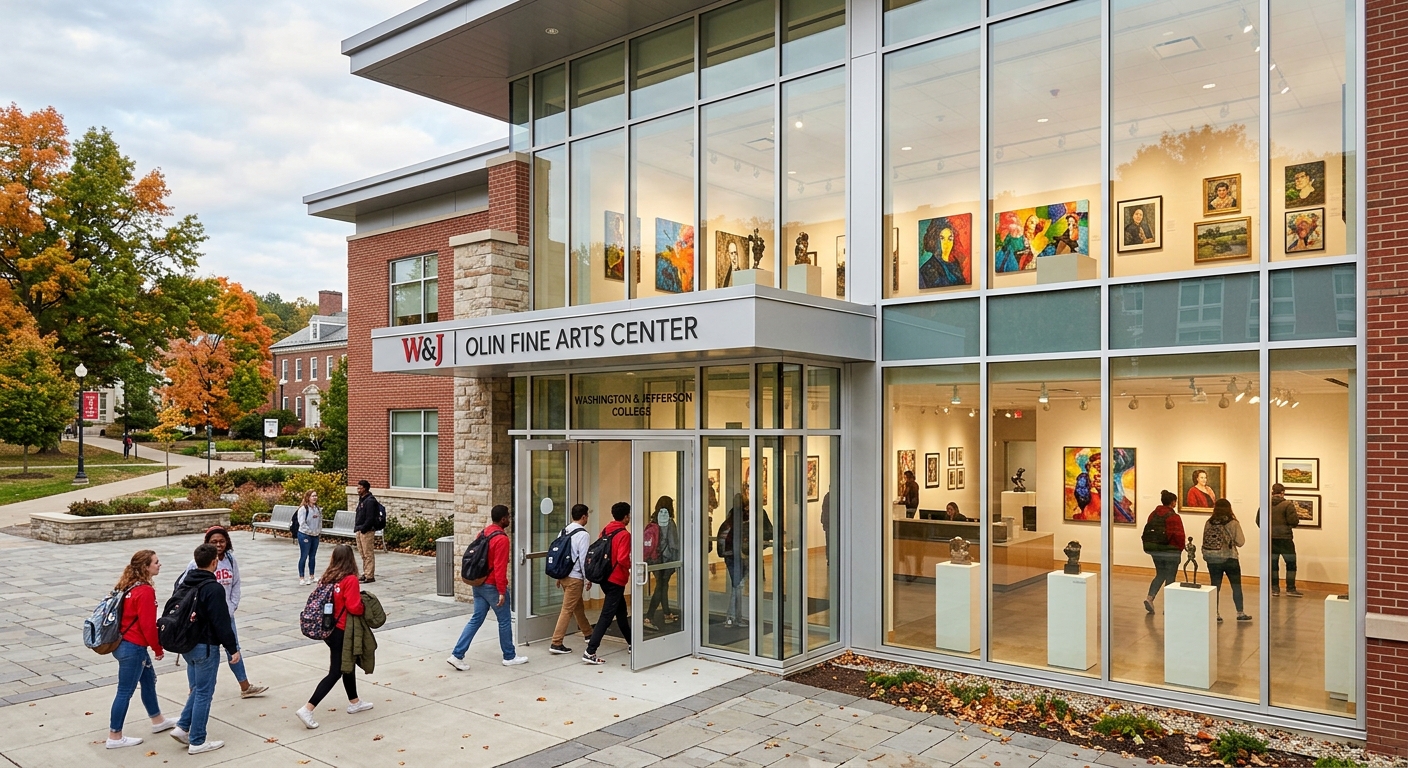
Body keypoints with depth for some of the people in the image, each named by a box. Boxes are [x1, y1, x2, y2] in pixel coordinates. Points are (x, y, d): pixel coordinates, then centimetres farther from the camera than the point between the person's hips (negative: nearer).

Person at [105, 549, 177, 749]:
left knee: (149, 679, 22)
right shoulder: (145, 591, -22)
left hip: (122, 642, 10)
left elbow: (132, 616, 14)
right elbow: (148, 625, -20)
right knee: (125, 691, 1)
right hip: (133, 648, -10)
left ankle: (158, 721, 36)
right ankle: (115, 737, 12)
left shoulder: (128, 586, 7)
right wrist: (158, 648, -8)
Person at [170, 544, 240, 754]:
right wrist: (232, 649, -12)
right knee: (204, 693, 2)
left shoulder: (184, 581, 6)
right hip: (205, 647, -8)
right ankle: (197, 741, 9)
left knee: (197, 689, 22)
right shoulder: (214, 588, -20)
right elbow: (222, 623, -20)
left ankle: (182, 727, 16)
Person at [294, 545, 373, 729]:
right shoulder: (351, 580, -19)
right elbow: (354, 607, -23)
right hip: (341, 632, -8)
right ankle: (307, 709, -6)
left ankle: (354, 702, 37)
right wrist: (365, 608, -4)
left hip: (327, 629, 8)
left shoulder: (327, 578, 1)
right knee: (335, 673, 1)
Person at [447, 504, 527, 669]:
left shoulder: (483, 533, 8)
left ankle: (457, 655, 5)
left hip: (478, 584, 8)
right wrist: (502, 591, -20)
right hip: (492, 586, -8)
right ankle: (509, 657, 19)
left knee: (476, 619, 11)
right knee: (505, 621, 7)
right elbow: (500, 567, -22)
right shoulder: (501, 539, -19)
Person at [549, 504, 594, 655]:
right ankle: (556, 644, -3)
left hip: (564, 575, 8)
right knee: (567, 610, -4)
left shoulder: (564, 531, 7)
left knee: (578, 606, 22)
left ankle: (588, 633, 38)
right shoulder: (583, 534, -15)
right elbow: (583, 558, -16)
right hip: (575, 577, -8)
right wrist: (587, 579, -7)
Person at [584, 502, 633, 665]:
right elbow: (622, 559, -24)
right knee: (607, 615, -7)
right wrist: (631, 567, -6)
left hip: (605, 577, 9)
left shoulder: (606, 530, 6)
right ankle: (590, 652, -11)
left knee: (621, 610, 22)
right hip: (617, 580, -9)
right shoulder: (624, 534, -16)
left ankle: (631, 642, 37)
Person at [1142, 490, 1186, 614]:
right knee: (1170, 578, 6)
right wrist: (1180, 549, 0)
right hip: (1170, 551, -6)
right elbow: (1179, 535, -17)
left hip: (1155, 551, 6)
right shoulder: (1174, 517, -14)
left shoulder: (1153, 514, 6)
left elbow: (1147, 532, 7)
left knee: (1160, 575, 19)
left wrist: (1152, 546, 13)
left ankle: (1150, 597, 1)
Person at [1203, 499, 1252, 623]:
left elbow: (1205, 542, 0)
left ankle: (1215, 614, 11)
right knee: (1236, 586, 13)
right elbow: (1241, 542, -8)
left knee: (1215, 587, 8)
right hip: (1230, 559, -2)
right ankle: (1240, 613, 19)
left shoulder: (1209, 523, -4)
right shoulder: (1233, 524, -10)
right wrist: (1231, 539, 9)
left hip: (1212, 559, 2)